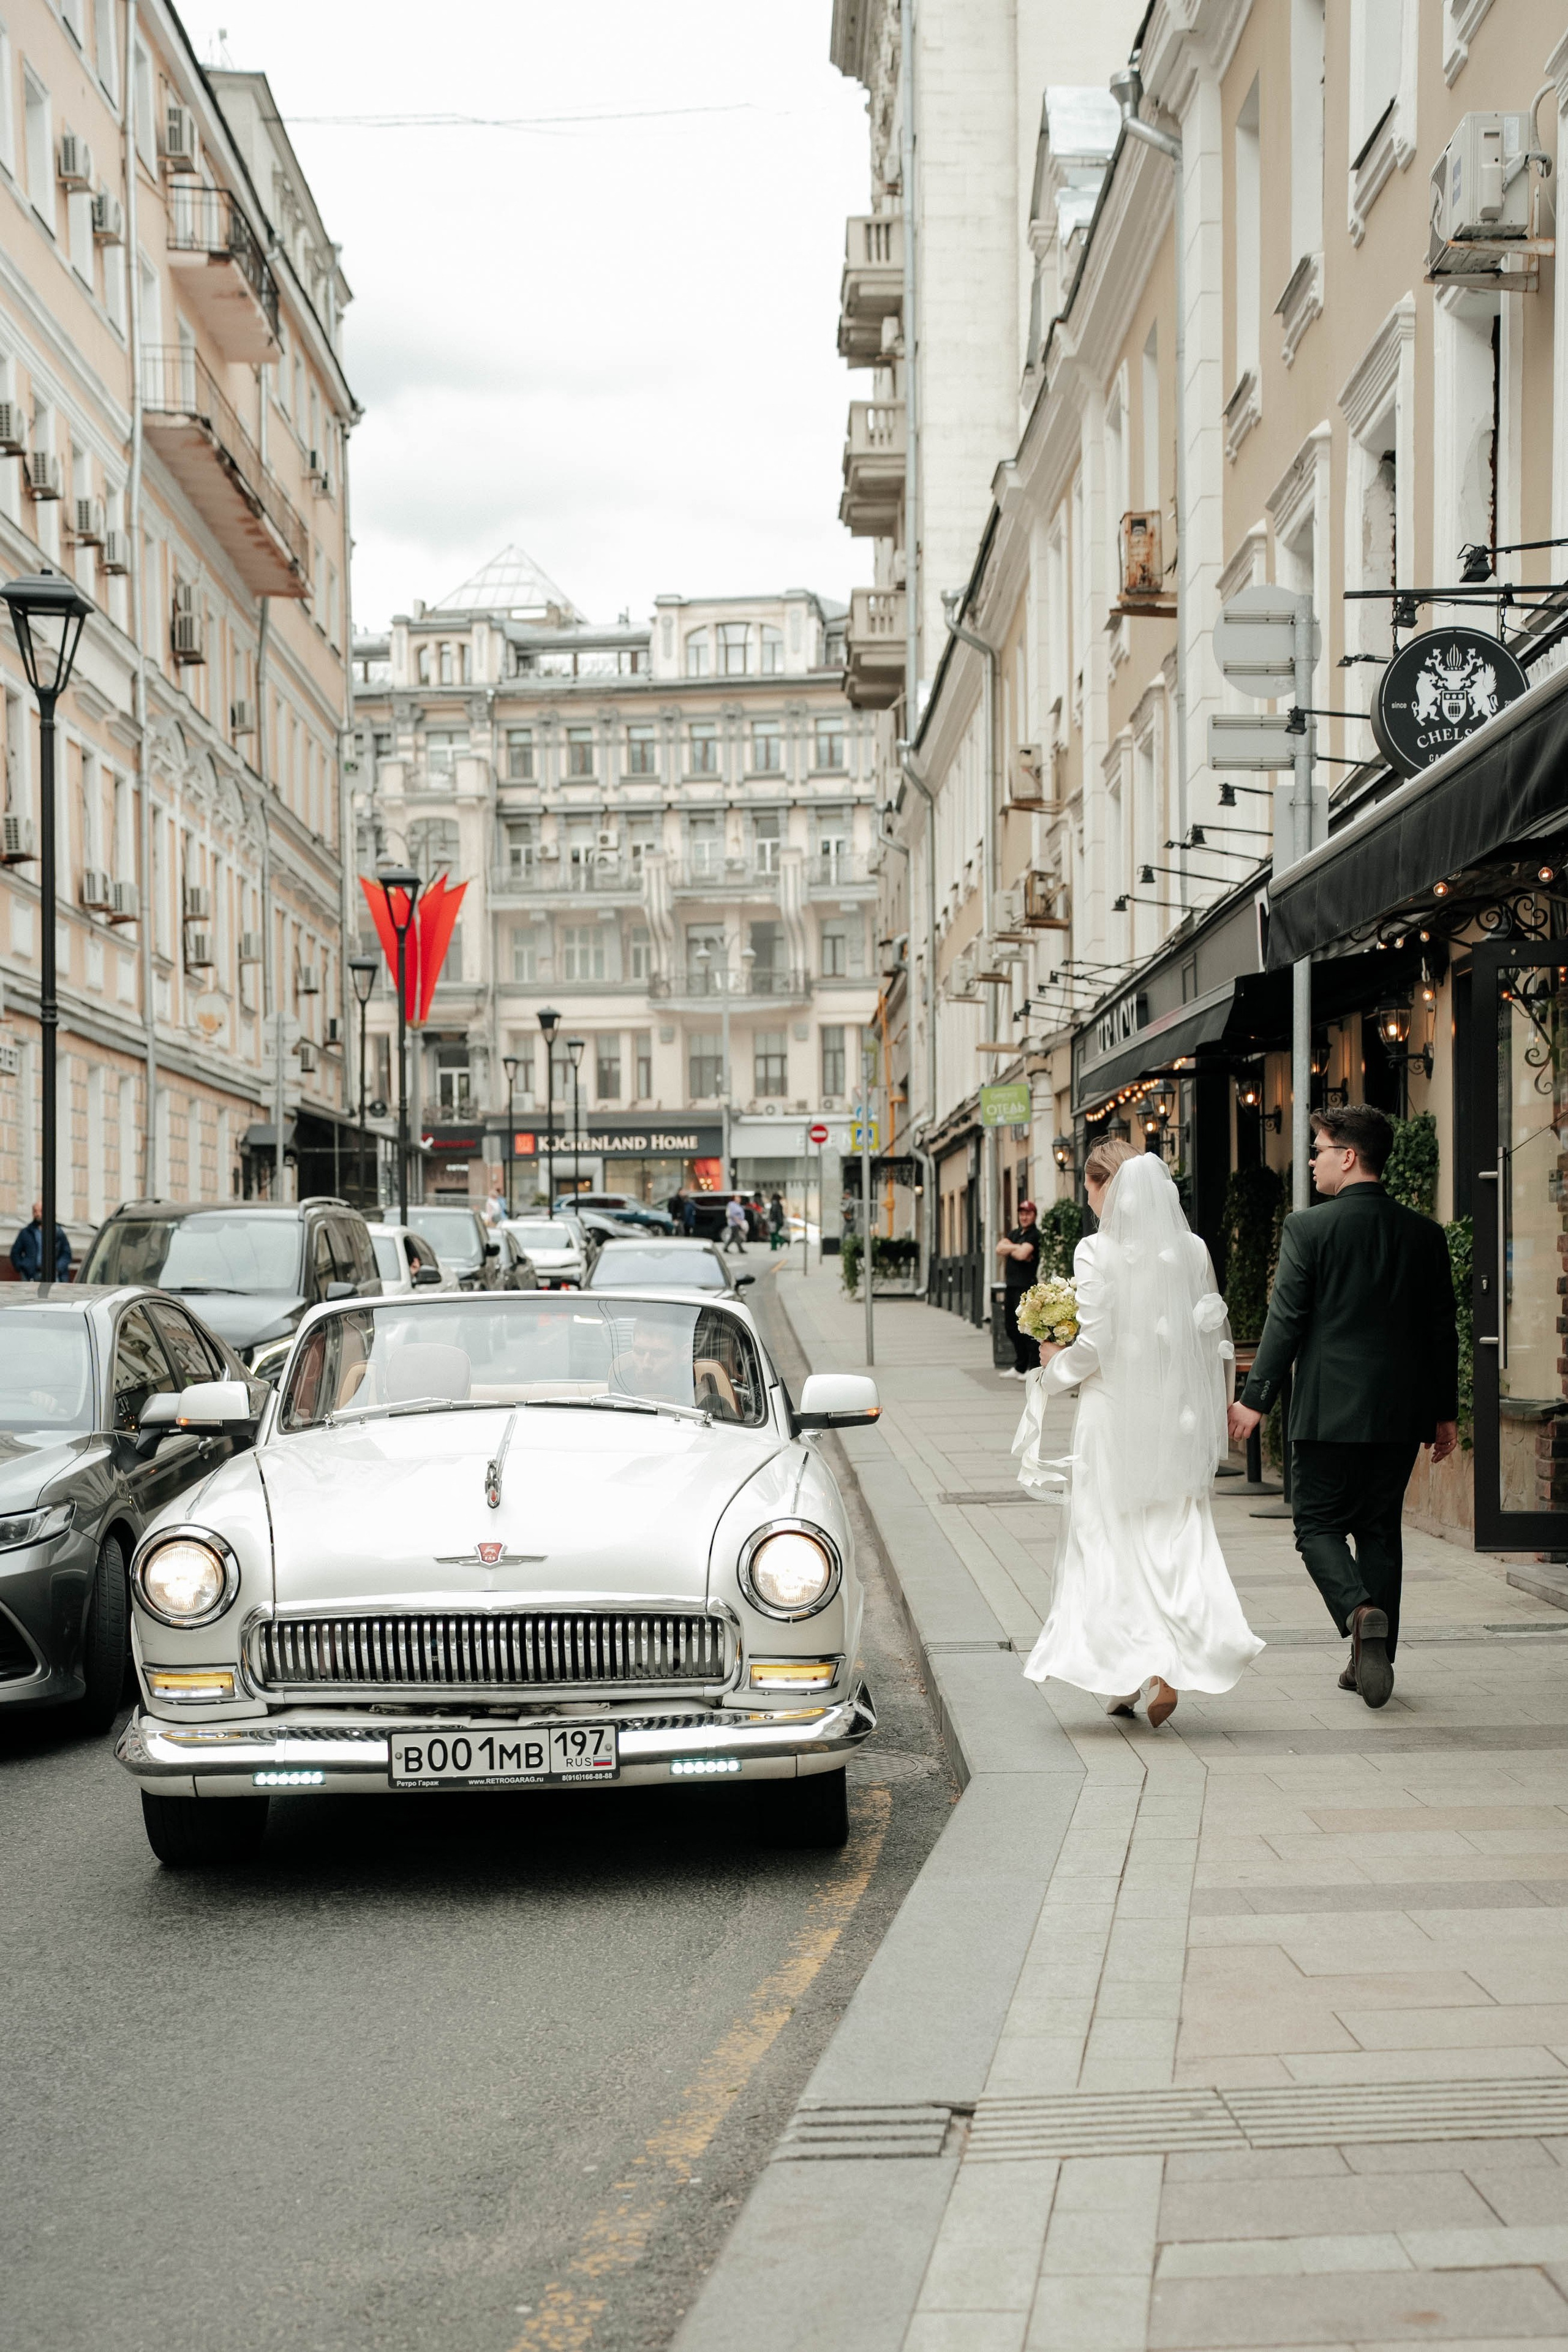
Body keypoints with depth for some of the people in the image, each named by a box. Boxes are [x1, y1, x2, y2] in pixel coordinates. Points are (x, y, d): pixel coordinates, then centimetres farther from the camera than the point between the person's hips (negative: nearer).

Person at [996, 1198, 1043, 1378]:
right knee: (1013, 1328, 13)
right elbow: (999, 1249, 6)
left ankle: (1035, 1367, -9)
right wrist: (1016, 1248, -8)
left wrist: (1009, 1249, 1)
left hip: (1026, 1286, -9)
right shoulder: (1015, 1233, 19)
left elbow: (1022, 1254, -18)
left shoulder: (1034, 1235, -6)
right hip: (1012, 1286, 9)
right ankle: (1020, 1367, 22)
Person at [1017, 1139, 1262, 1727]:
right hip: (1177, 1415, 4)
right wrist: (1212, 1412, 17)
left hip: (1115, 1411, -4)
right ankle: (1174, 1666, -6)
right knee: (1175, 1536, 9)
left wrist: (1054, 1365, 5)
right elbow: (1215, 1336, 6)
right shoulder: (1192, 1250, 3)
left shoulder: (1098, 1251, -10)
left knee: (1110, 1538, 6)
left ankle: (1126, 1676, 2)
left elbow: (1094, 1342, -14)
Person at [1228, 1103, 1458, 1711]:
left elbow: (1286, 1321, -11)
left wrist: (1255, 1398, -5)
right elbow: (1442, 1330, 9)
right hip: (1401, 1411, 4)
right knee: (1379, 1529, 13)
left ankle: (1360, 1611, -20)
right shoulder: (1424, 1234, 5)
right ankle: (1374, 1660, 15)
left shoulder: (1308, 1228, -9)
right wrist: (1445, 1412, 17)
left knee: (1318, 1524, 6)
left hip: (1328, 1409, -4)